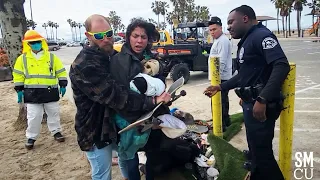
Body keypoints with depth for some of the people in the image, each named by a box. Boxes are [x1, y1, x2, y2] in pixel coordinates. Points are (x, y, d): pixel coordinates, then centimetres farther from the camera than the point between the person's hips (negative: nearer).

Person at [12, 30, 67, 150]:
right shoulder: (23, 59, 2)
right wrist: (19, 90, 3)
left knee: (53, 113, 11)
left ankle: (56, 132, 29)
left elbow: (61, 72, 5)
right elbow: (18, 75, 7)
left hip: (50, 92, 1)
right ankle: (31, 137, 19)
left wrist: (63, 85, 0)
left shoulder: (51, 57, 1)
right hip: (32, 93, 0)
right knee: (34, 116, 3)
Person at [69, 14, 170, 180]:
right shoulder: (83, 66, -26)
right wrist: (151, 101, -34)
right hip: (96, 132, -8)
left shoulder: (114, 56, 4)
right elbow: (115, 95, -33)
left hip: (117, 124, 8)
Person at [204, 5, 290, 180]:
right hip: (250, 103, 10)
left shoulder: (261, 35, -13)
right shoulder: (246, 41, 17)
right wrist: (220, 87, 21)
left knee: (262, 152, -3)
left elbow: (282, 66, -26)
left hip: (261, 105, -10)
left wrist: (262, 99, -32)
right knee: (256, 149, 23)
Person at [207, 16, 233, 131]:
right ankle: (226, 122, 30)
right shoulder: (218, 40, 18)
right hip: (220, 77, 11)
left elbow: (221, 61, -24)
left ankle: (220, 126, -2)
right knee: (223, 101, 19)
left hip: (220, 77, -11)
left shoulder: (223, 41, -16)